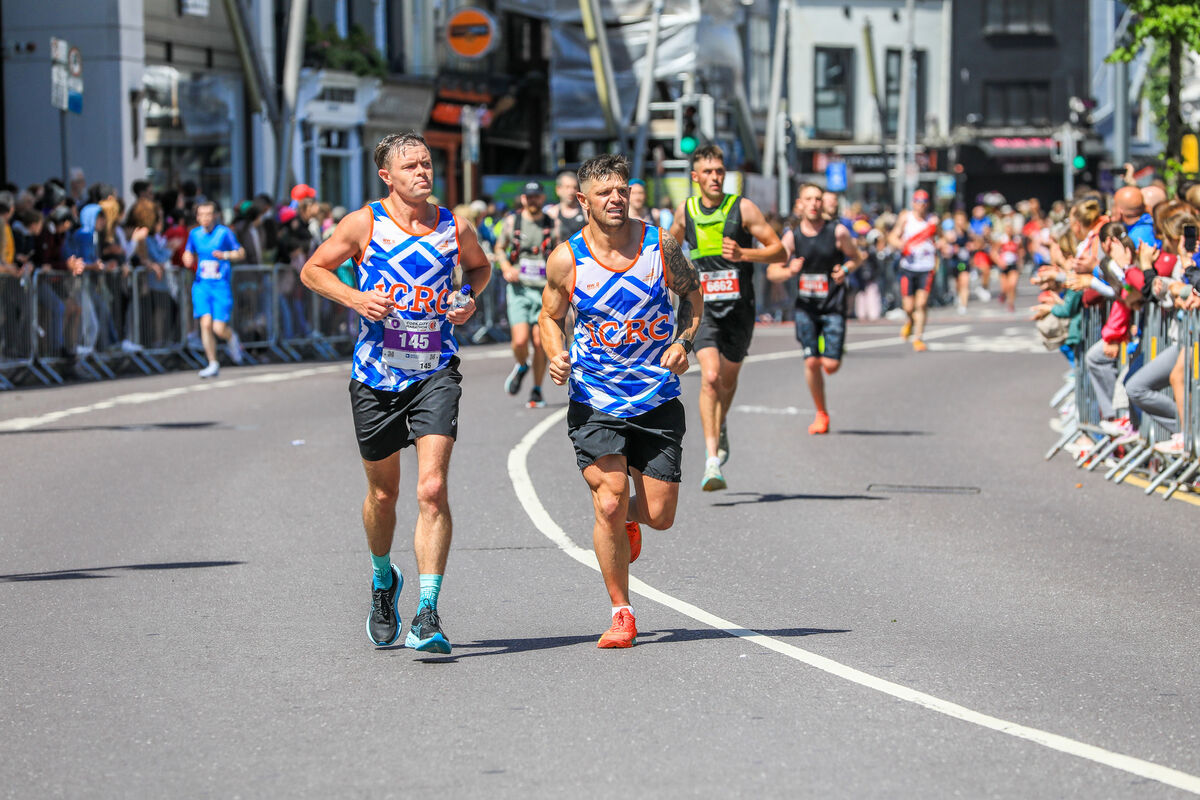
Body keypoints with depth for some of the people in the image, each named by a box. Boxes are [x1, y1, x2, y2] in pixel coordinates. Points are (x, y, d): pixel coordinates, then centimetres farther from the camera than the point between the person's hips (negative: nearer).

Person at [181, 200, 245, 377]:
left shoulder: (224, 233, -5)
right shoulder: (194, 234, 7)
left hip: (221, 285, -3)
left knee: (219, 328, -10)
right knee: (206, 323, -12)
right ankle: (213, 364, -1)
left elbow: (241, 253, 1)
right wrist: (188, 259, -2)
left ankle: (231, 338, 28)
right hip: (201, 285, 3)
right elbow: (188, 253, 22)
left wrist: (226, 255, -18)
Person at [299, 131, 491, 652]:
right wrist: (354, 298, -13)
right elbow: (312, 270, 4)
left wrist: (469, 298, 3)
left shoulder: (455, 228, 2)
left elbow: (479, 265, 24)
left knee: (432, 488, -16)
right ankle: (383, 581, 43)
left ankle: (427, 614, -17)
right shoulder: (364, 224, -4)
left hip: (435, 374, 0)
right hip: (376, 375, 0)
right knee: (383, 493, 14)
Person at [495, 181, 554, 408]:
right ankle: (521, 367, 20)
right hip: (519, 288, 0)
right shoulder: (512, 222, 6)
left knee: (540, 343, -2)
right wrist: (506, 268, -1)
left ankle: (537, 391, 13)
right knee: (520, 340, -15)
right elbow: (499, 248, 19)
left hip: (544, 290, 0)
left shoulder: (552, 225, 5)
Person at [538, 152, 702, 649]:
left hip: (658, 399, 1)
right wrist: (556, 355, -13)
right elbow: (550, 316, 7)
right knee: (609, 504, -13)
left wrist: (683, 342, -6)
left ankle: (629, 518, 40)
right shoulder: (566, 260, -7)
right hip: (594, 402, -1)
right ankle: (621, 614, 4)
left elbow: (691, 294, 11)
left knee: (660, 514, 1)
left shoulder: (660, 245, -5)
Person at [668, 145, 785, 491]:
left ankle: (720, 428, 48)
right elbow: (672, 242, 25)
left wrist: (743, 254, -22)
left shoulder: (742, 208, -6)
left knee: (728, 379, 16)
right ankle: (712, 462, -22)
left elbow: (779, 251, -7)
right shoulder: (686, 211, 2)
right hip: (703, 309, 0)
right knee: (710, 377, -18)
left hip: (739, 308, 0)